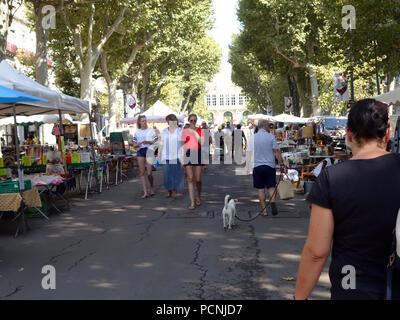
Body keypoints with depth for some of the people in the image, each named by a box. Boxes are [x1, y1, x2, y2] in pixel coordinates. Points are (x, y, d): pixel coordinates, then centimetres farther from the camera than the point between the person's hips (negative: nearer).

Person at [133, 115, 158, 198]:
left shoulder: (151, 130, 8)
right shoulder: (137, 132, 12)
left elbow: (156, 141, 6)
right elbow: (134, 145, 12)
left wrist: (148, 142, -11)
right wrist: (139, 143, -9)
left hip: (149, 151, -2)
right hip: (140, 151, 2)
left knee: (149, 173, -7)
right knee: (142, 172, -1)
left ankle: (152, 188, 19)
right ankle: (145, 192, 3)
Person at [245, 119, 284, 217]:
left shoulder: (253, 137, 3)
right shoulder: (271, 137, -2)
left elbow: (248, 153, 2)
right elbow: (277, 152, -4)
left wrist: (247, 167, 5)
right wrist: (282, 164, 2)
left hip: (257, 166, 1)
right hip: (270, 165, -1)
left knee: (261, 189, 7)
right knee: (271, 186, 11)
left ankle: (264, 210, 6)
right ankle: (273, 201, -16)